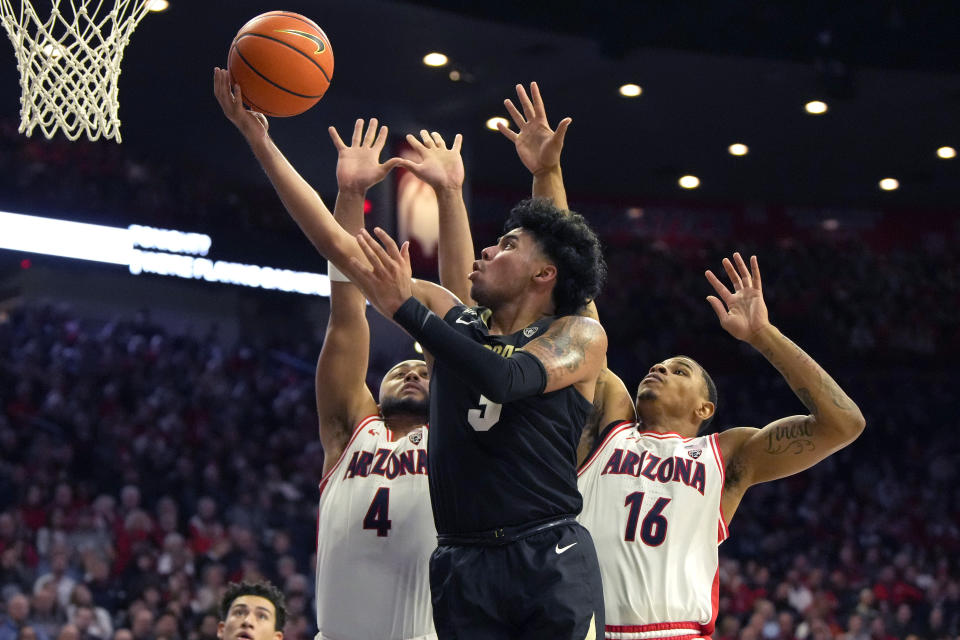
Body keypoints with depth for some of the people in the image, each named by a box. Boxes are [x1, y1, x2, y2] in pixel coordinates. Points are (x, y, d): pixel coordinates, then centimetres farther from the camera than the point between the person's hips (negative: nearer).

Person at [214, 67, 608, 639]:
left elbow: (506, 379, -19)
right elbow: (337, 244, 12)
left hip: (550, 557, -4)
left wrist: (405, 308, -16)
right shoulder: (451, 319, 14)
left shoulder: (582, 336, 2)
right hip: (463, 565, 4)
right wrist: (259, 139, 9)